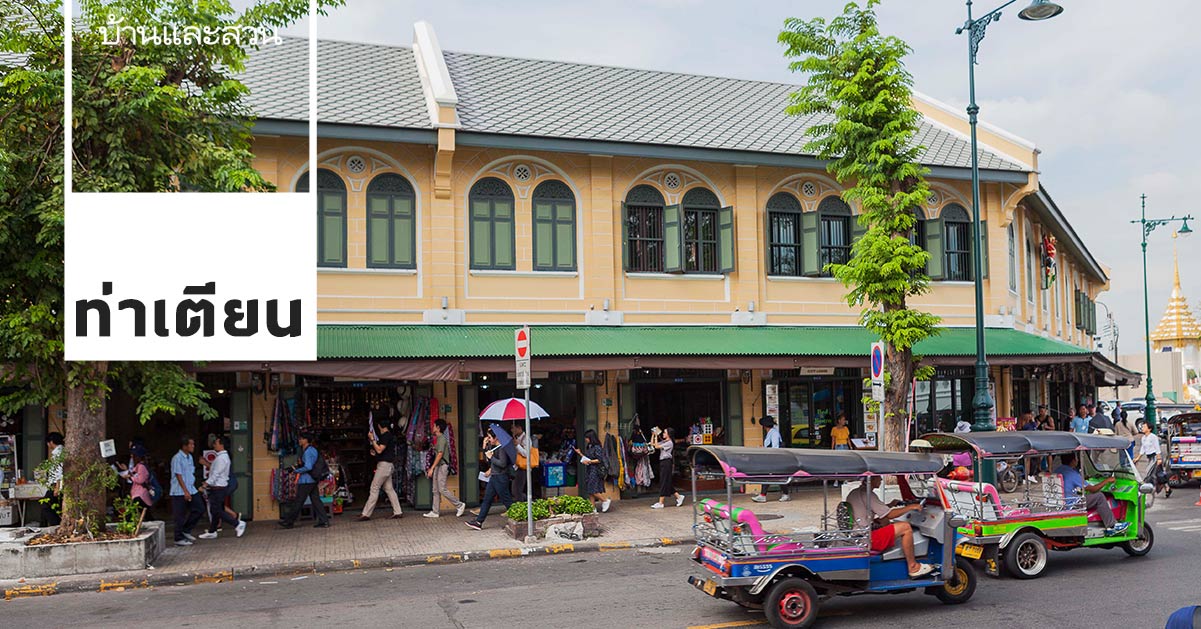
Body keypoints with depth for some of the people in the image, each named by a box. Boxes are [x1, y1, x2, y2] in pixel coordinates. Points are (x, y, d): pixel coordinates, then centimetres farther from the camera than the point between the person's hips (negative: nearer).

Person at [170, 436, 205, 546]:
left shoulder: (190, 457, 12)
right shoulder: (177, 458, -15)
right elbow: (178, 476, -18)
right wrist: (186, 492, -20)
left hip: (191, 490, 8)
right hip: (179, 492, -8)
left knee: (200, 509, 5)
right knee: (180, 516, -1)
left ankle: (186, 530, 18)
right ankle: (179, 539, 9)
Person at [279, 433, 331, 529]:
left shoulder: (307, 452, -16)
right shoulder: (313, 449, 14)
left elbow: (308, 467, -23)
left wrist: (296, 470, -11)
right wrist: (301, 464, 13)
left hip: (306, 480, -9)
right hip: (313, 480, 9)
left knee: (298, 501, 0)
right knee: (315, 500, 7)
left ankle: (289, 521, 10)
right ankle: (324, 521, 3)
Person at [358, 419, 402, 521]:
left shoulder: (386, 436, -13)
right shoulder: (390, 436, 19)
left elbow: (379, 450, -20)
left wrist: (373, 440, -14)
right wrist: (375, 453, 15)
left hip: (384, 464, -10)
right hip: (388, 465, 10)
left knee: (374, 488, -8)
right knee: (389, 489, 10)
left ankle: (366, 514, -6)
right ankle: (398, 512, 8)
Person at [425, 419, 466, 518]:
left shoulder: (442, 438, -14)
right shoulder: (438, 438, 16)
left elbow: (440, 454, -20)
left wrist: (432, 468, -21)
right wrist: (432, 468, 20)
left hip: (442, 466, -10)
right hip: (438, 467, 10)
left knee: (442, 489, -10)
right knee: (436, 490, 8)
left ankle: (459, 505, -2)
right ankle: (435, 511, 11)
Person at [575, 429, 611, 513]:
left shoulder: (597, 447, -13)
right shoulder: (588, 447, 13)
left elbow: (600, 460, -17)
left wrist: (589, 461, -20)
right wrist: (580, 453, 11)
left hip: (595, 471, -9)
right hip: (588, 471, 9)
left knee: (593, 490, -11)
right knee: (589, 491, 7)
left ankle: (605, 501, 6)